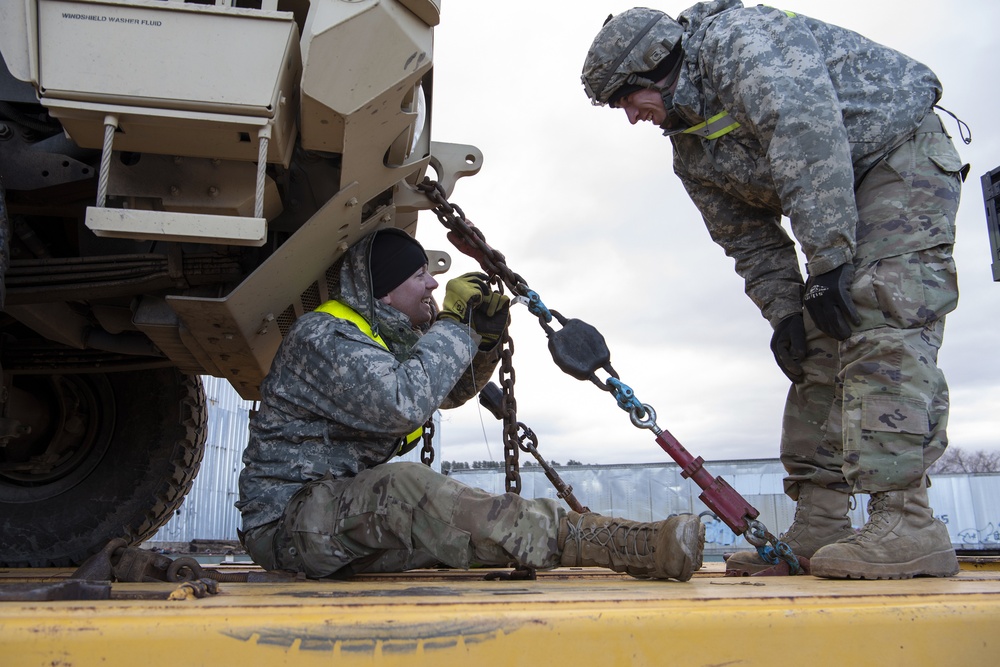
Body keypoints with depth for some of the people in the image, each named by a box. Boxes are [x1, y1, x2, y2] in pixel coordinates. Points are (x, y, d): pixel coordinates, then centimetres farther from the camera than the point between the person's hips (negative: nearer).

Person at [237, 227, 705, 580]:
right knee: (404, 487, -36)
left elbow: (451, 391, 22)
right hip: (285, 521, -9)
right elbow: (404, 403, -33)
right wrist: (453, 324, -20)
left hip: (349, 511, 9)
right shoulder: (323, 336, -18)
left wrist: (485, 337, 2)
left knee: (471, 520, -13)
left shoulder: (388, 336, 12)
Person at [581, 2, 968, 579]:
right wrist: (784, 311, -7)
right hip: (844, 202, 9)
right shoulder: (691, 151, 7)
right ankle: (819, 525, 1)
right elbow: (752, 241, 8)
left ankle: (908, 525, -25)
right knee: (817, 347, 0)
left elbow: (808, 133, -32)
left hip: (905, 155, -8)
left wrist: (828, 261, -34)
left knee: (880, 322, -24)